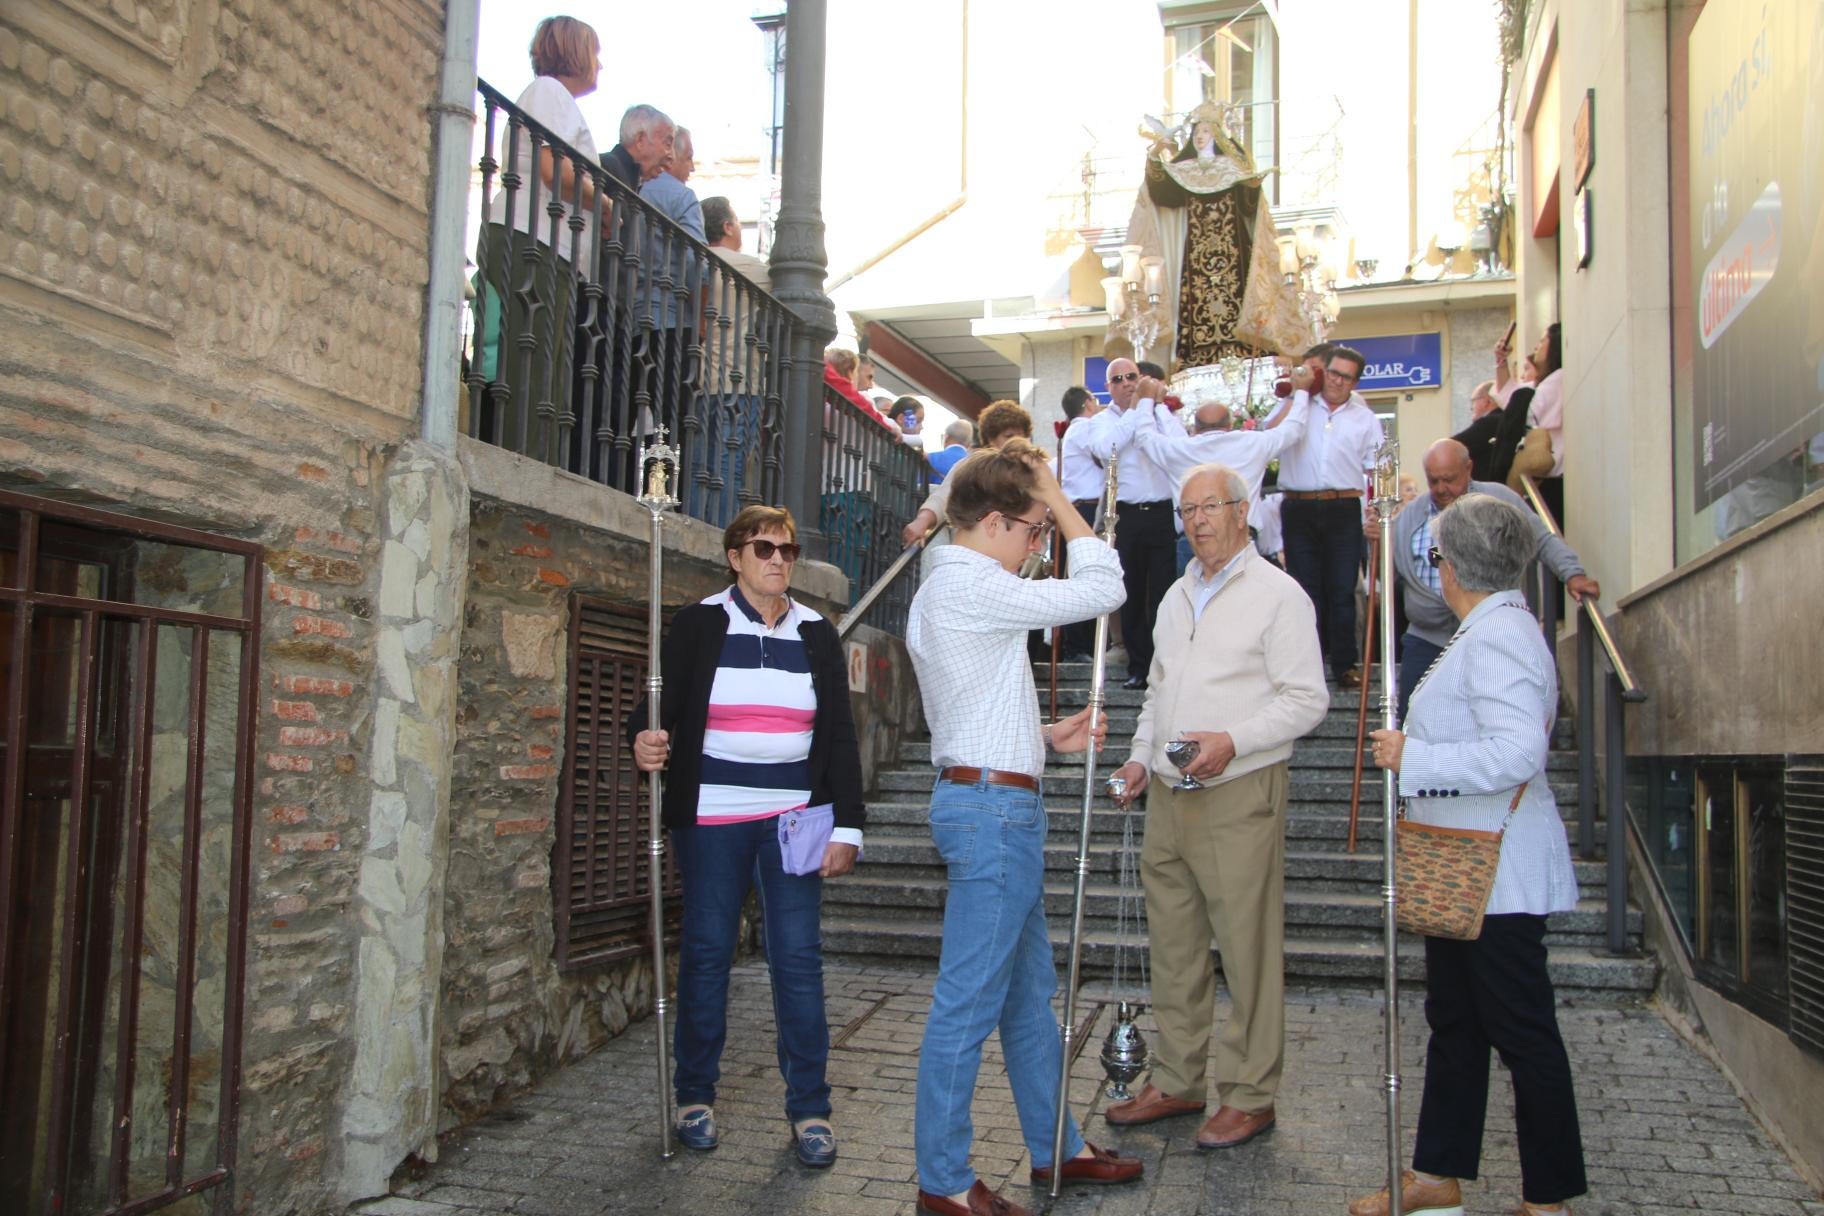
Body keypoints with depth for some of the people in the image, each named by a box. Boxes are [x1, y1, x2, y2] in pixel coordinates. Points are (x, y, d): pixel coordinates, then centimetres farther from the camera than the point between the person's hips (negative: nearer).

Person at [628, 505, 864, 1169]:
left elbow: (839, 735, 7)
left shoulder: (816, 633, 8)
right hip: (711, 818, -1)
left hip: (794, 816, 1)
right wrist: (645, 741, -23)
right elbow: (659, 705, 1)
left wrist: (847, 826, 1)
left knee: (798, 957, -1)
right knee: (706, 952, 6)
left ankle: (809, 1107, 9)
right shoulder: (697, 626, 2)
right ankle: (695, 1094, 22)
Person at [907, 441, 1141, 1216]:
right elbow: (1101, 590, -15)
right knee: (970, 999, -3)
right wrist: (1057, 497, -6)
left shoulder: (943, 588, 17)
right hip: (992, 805, -11)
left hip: (986, 798, 11)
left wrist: (1044, 737, 11)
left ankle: (1054, 1147, 30)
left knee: (1029, 988, 18)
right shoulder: (973, 587, -16)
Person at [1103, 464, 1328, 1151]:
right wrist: (1142, 756, 12)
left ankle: (1249, 1094, 11)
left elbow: (1307, 698, -9)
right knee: (1173, 945, 12)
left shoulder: (1277, 594, -5)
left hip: (1239, 792, -7)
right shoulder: (1177, 596, 18)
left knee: (1248, 948, -2)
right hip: (1169, 794, 7)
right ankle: (1176, 1081, 24)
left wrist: (1234, 741, -20)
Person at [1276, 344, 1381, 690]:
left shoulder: (1365, 419, 12)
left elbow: (1374, 471, 10)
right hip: (1299, 509, 0)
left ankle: (1344, 664, 10)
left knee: (1342, 590, 2)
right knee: (1306, 590, 5)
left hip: (1344, 510, 0)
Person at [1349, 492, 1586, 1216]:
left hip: (1498, 871, -11)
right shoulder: (1491, 629, 13)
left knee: (1521, 1032, 1)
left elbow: (1519, 753, -29)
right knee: (1455, 1021, 16)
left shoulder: (1498, 635, -19)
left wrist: (1412, 758, -22)